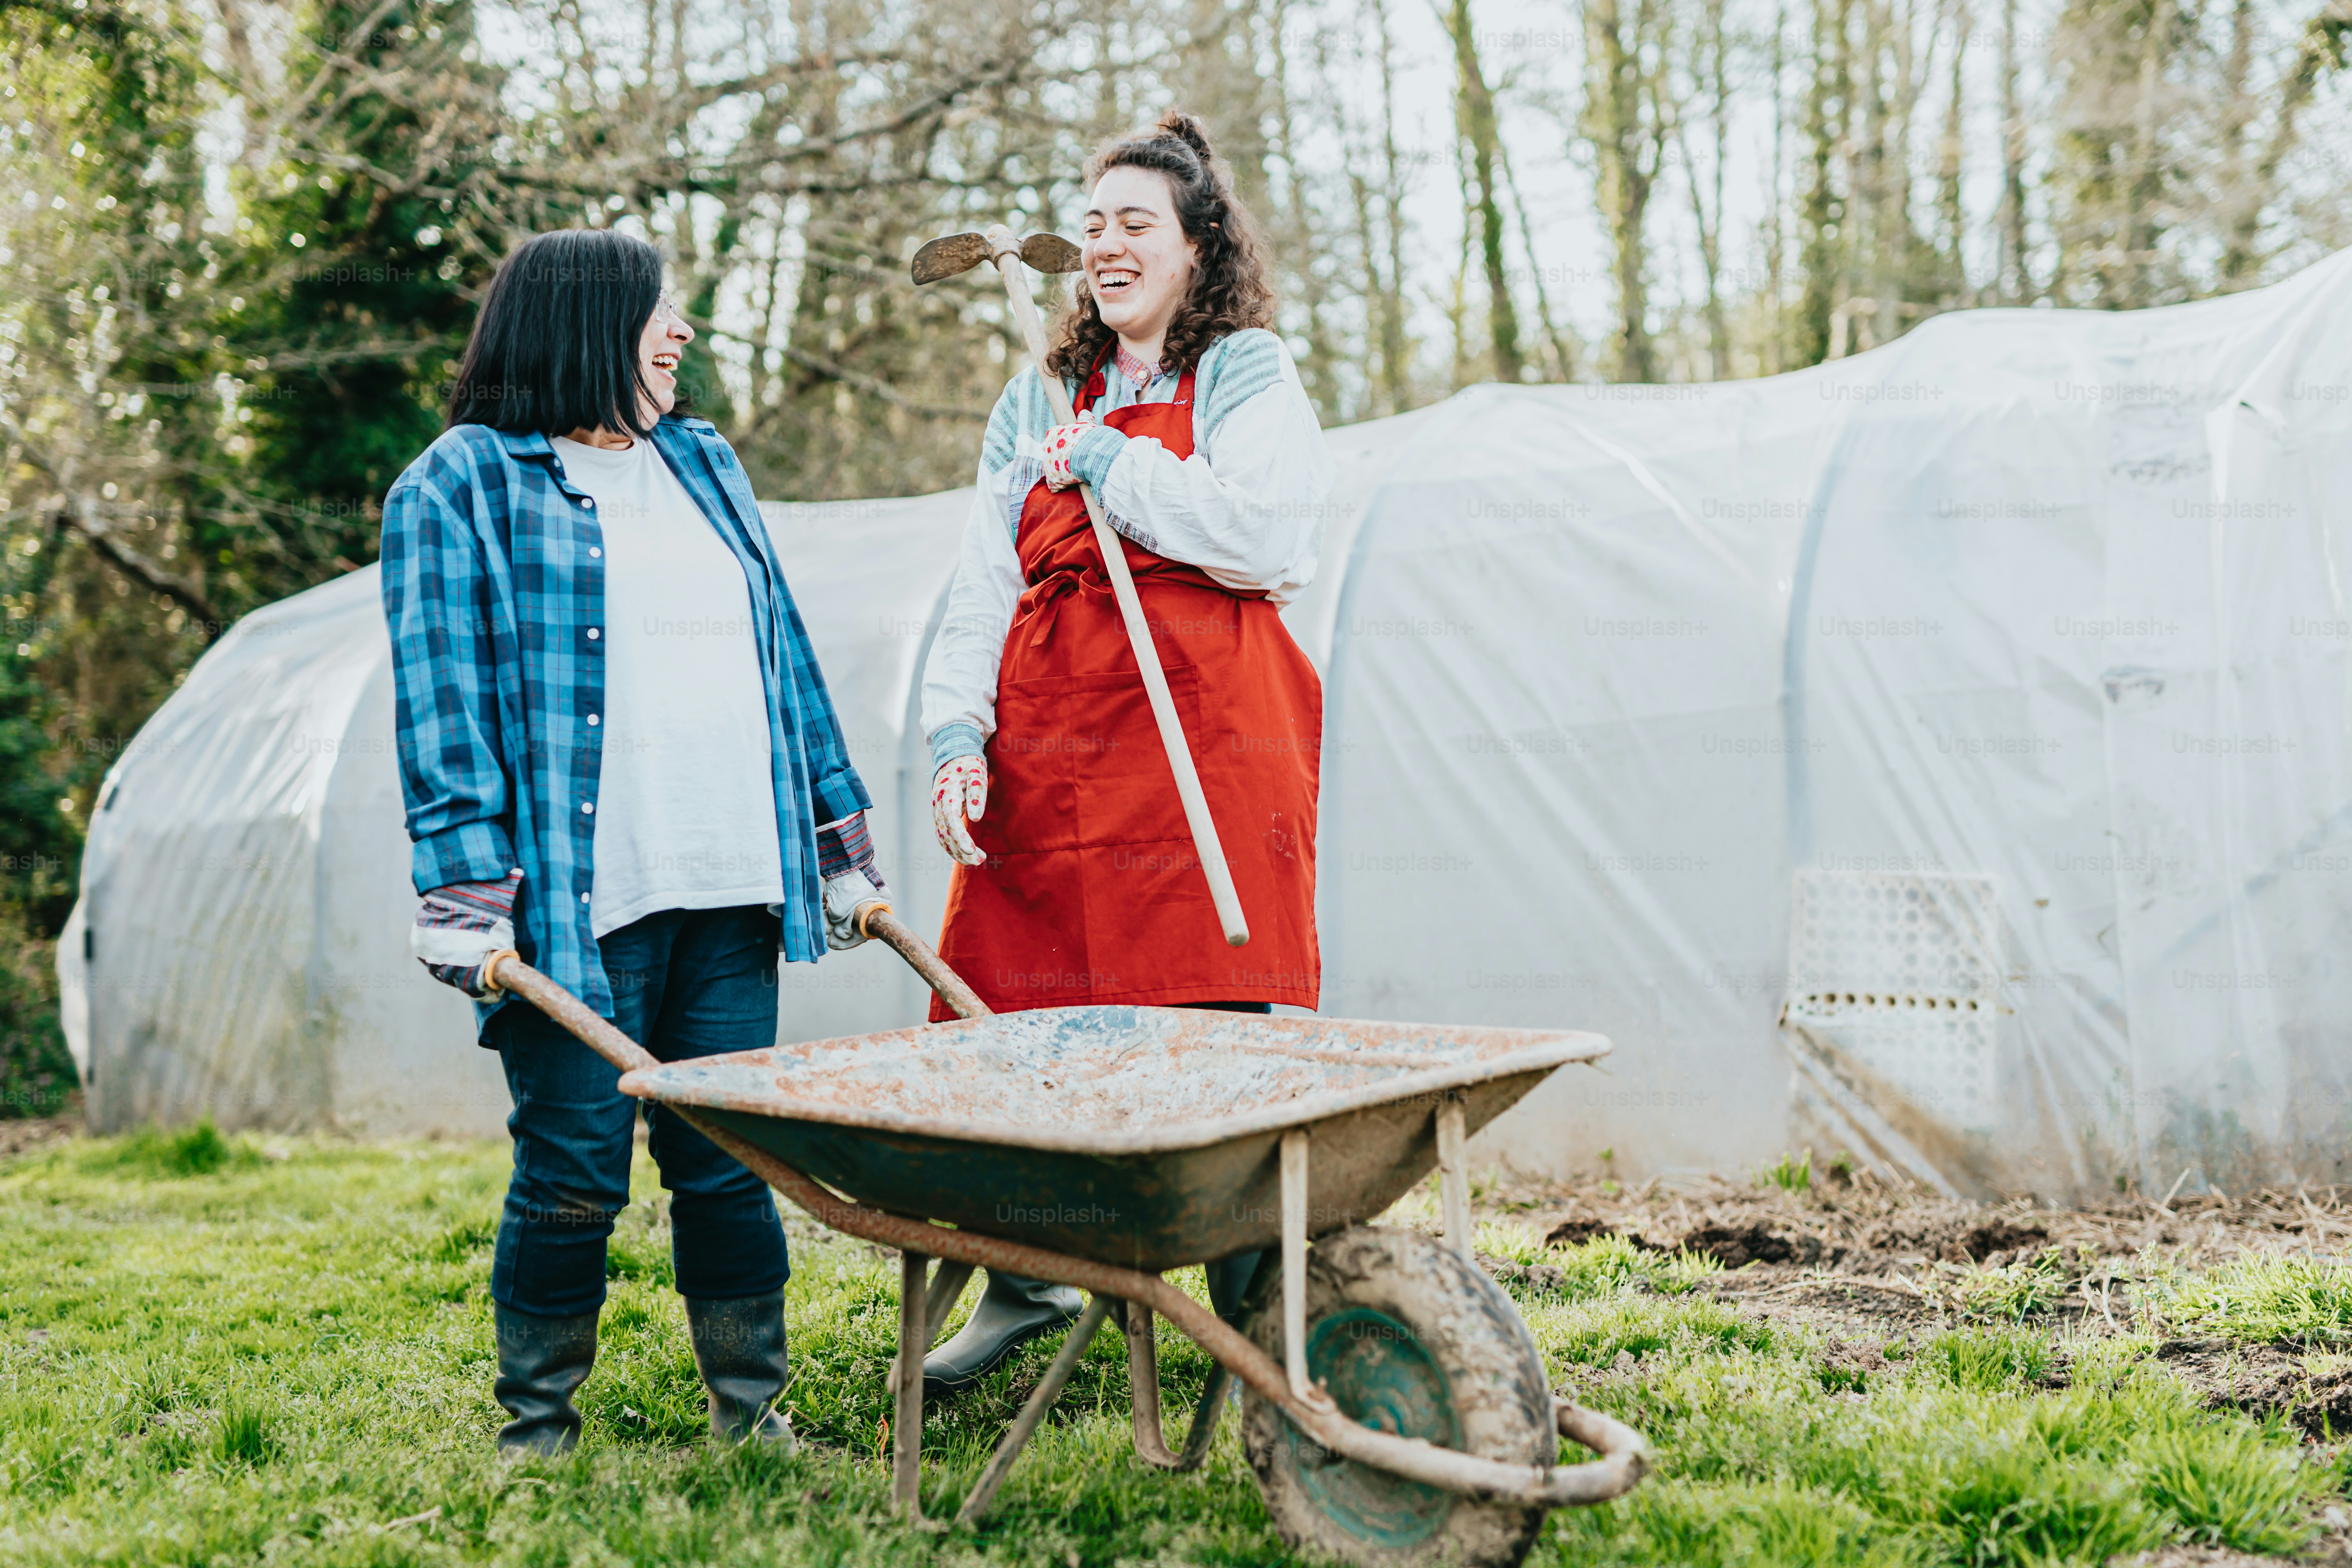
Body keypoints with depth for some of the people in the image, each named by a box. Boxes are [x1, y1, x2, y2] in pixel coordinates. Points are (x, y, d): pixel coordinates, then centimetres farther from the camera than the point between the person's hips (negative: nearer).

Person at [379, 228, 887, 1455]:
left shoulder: (704, 462, 19)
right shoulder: (461, 486, 1)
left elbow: (780, 652, 21)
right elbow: (443, 697, -6)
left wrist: (839, 837, 17)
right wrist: (468, 893, -15)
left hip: (729, 893, 5)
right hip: (576, 905, -5)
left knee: (729, 1162, 7)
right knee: (573, 1174, 0)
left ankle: (752, 1406, 20)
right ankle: (537, 1423, 17)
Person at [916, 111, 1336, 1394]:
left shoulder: (1247, 377, 7)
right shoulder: (1042, 400, 22)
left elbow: (1272, 540, -12)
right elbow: (984, 582, 13)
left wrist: (1114, 466, -6)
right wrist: (957, 735, -1)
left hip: (1204, 737, -5)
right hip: (1046, 745, 5)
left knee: (1215, 1020, -7)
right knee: (1015, 1015, 3)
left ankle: (1257, 1299, 5)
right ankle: (1026, 1281, 18)